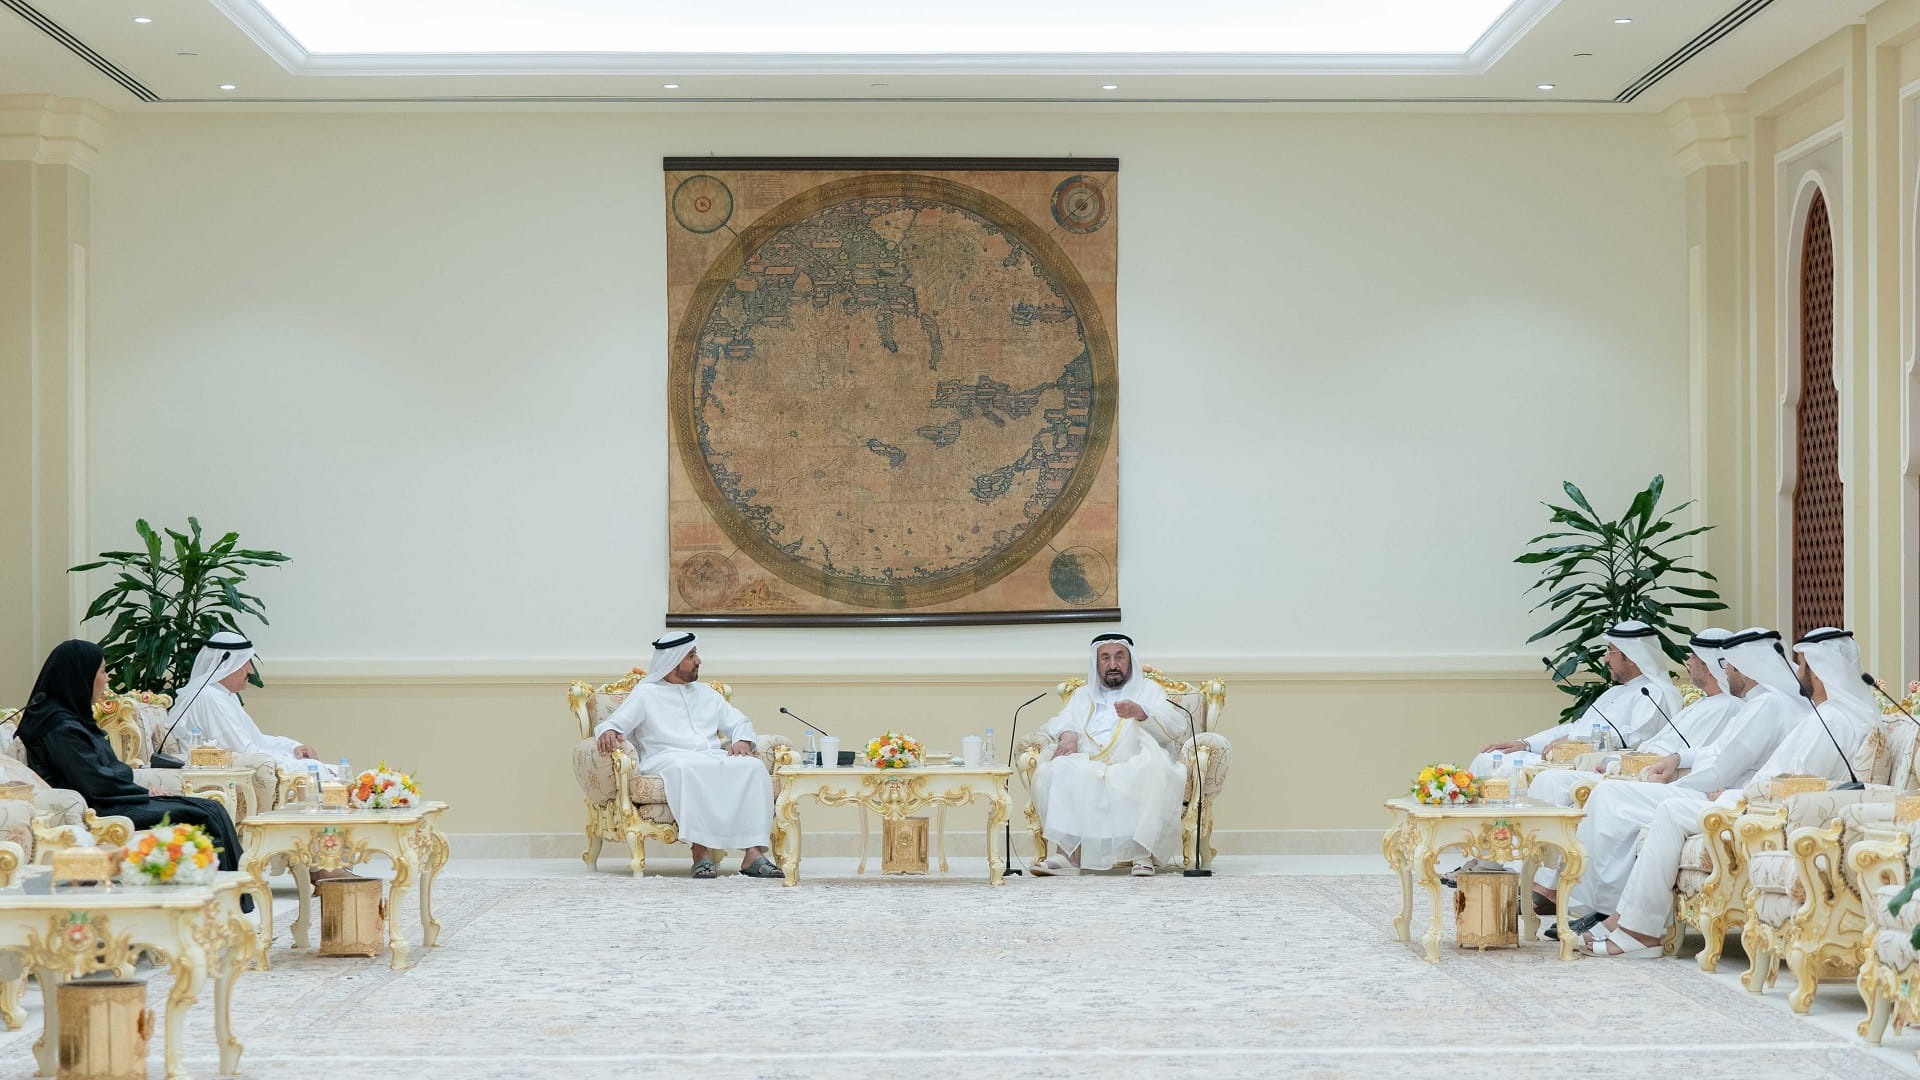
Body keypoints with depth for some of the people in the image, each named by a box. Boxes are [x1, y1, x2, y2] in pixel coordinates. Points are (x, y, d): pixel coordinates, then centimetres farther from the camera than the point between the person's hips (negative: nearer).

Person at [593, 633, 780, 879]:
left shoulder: (705, 692, 28)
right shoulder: (646, 693, 13)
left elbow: (739, 722, 25)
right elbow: (610, 725, 3)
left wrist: (742, 741, 1)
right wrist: (608, 732, -23)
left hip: (711, 758, 5)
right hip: (668, 760, -5)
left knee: (752, 767, -27)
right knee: (687, 769, -42)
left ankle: (753, 853, -36)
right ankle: (701, 850, -42)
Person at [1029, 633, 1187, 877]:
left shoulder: (1148, 689, 23)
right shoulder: (1083, 695, 33)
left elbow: (1177, 729, 7)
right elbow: (1058, 723, 18)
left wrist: (1141, 713, -13)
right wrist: (1067, 734, -8)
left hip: (1133, 770, -2)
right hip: (1087, 770, 2)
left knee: (1154, 768, -37)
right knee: (1051, 772, -29)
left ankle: (1143, 852, -36)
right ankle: (1067, 852, -36)